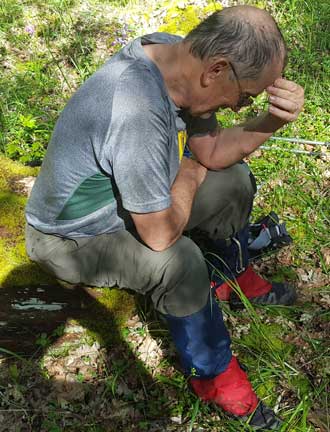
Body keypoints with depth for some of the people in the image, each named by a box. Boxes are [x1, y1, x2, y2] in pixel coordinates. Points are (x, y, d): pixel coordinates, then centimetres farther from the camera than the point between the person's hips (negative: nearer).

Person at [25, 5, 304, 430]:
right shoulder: (137, 112, -41)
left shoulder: (178, 55, -14)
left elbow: (212, 151, -3)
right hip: (70, 238, -8)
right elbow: (159, 234, -33)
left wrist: (273, 119, -19)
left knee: (234, 179, 6)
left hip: (124, 201, 8)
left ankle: (235, 278, 29)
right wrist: (189, 176, -14)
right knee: (179, 262, -32)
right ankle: (211, 373, -5)